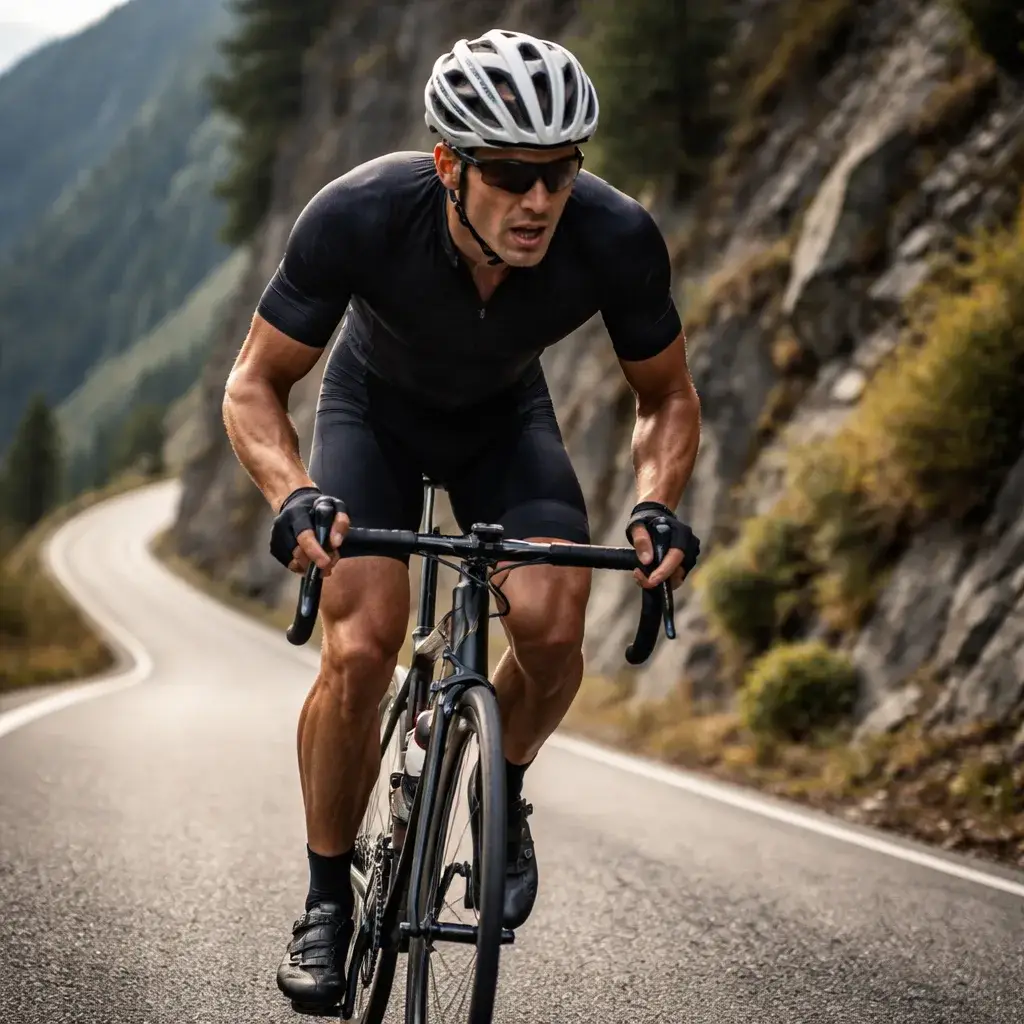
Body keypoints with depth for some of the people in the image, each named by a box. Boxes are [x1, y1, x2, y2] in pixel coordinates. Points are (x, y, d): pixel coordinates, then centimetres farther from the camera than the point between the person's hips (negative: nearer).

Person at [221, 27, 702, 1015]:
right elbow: (253, 386, -22)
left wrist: (654, 505, -33)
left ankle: (503, 792, 10)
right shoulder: (357, 217, -36)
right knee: (359, 651, -20)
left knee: (551, 627, -23)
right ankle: (327, 896, 2)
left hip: (505, 417, 2)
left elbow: (667, 396, -13)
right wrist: (294, 496, -41)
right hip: (374, 406, -1)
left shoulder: (617, 238, -32)